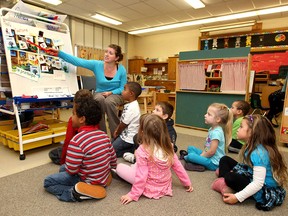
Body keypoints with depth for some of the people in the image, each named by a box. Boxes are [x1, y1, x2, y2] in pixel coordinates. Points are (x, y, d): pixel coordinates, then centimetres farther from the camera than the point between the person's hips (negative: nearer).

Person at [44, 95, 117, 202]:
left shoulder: (76, 141, -26)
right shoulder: (104, 134, -5)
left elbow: (71, 170, -21)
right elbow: (113, 160, 1)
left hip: (90, 182, -7)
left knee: (48, 182, 5)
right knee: (62, 168, 24)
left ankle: (75, 193, -13)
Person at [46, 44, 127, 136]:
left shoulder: (121, 69, -11)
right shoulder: (97, 65, -10)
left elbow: (123, 88, -4)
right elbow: (78, 61, -19)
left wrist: (111, 92, -20)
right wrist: (59, 53, -29)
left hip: (115, 94, -1)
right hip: (99, 93, 1)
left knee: (109, 101, -36)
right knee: (99, 99, -35)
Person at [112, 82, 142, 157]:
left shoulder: (131, 108, -28)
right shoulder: (132, 105, 4)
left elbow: (123, 125, -19)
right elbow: (122, 121, 10)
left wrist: (116, 133, -1)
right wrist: (116, 131, 3)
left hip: (128, 138, -10)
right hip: (126, 134, 10)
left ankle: (132, 151, -1)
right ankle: (131, 148, 11)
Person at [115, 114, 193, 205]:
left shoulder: (143, 150, -27)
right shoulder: (168, 147, -11)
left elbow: (141, 176, -25)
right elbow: (178, 166, -3)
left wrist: (133, 195, -13)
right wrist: (187, 183, 9)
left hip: (151, 188, -6)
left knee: (119, 167, 4)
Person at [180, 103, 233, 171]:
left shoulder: (216, 132, -25)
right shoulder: (212, 129, 5)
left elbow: (212, 151, -24)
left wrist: (201, 156, -10)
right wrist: (202, 154, 2)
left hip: (214, 163, -10)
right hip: (209, 156, 10)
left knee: (190, 156, -24)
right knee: (190, 148, 17)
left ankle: (186, 157, 7)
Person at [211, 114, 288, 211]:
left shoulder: (259, 153, -29)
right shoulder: (253, 146, -1)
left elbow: (258, 183, -31)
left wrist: (237, 197, -28)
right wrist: (225, 170, 4)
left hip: (265, 191, -9)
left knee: (231, 178, -33)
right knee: (225, 160, 7)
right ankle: (224, 184, -7)